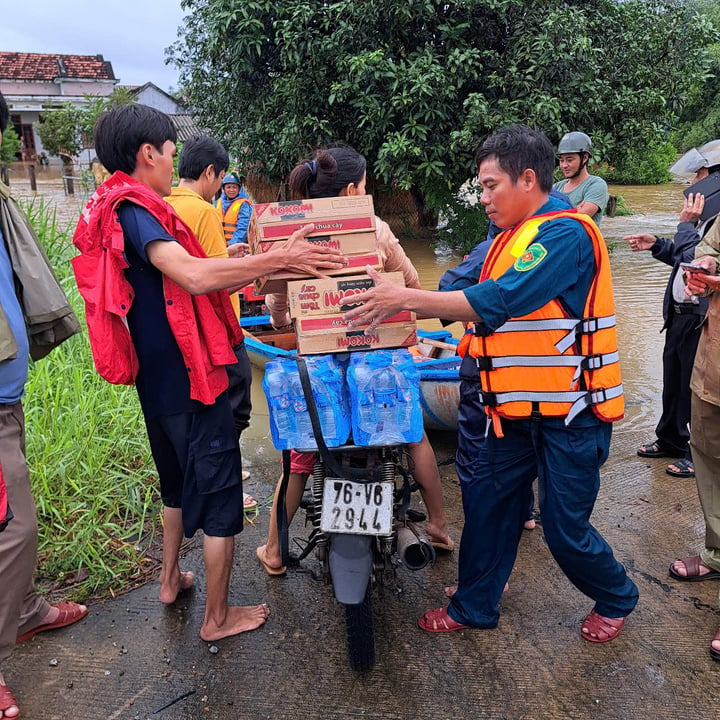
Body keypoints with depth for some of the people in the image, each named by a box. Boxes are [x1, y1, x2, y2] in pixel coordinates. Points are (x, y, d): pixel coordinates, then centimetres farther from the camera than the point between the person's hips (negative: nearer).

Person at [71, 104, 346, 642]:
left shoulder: (112, 211, 12)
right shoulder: (133, 209, -18)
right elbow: (194, 276, -35)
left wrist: (249, 270, 15)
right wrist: (279, 259, -31)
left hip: (157, 380, 10)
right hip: (190, 380, -10)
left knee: (178, 482, 27)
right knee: (220, 496, 4)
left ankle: (170, 579, 43)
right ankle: (219, 617, 18)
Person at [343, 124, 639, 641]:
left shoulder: (565, 232, -18)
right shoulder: (511, 238, 13)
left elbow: (497, 301, -29)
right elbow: (488, 314, 12)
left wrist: (404, 298, -27)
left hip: (568, 410, -8)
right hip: (517, 407, 8)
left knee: (566, 529, 6)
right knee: (487, 502, 11)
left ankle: (616, 599, 35)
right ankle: (475, 606, 29)